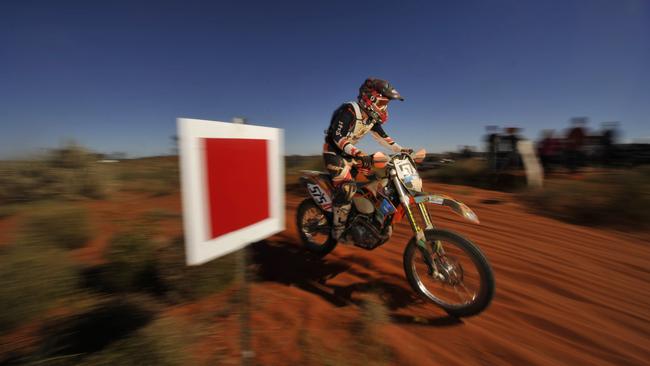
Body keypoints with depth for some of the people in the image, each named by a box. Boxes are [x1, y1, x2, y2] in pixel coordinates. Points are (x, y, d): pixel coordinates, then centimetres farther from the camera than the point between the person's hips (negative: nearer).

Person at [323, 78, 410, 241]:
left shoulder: (373, 116, 5)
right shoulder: (349, 111, -22)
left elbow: (381, 136, 11)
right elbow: (339, 138, -30)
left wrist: (400, 150, 1)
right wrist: (359, 154, -43)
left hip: (349, 152, 9)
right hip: (333, 151, -9)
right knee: (347, 187, -25)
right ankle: (338, 229, -14)